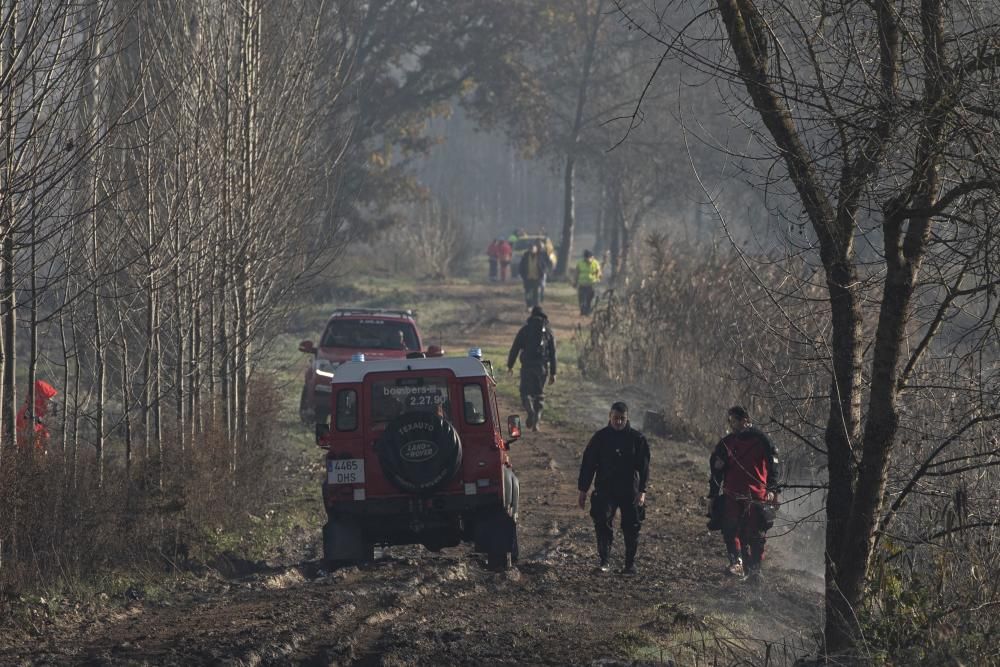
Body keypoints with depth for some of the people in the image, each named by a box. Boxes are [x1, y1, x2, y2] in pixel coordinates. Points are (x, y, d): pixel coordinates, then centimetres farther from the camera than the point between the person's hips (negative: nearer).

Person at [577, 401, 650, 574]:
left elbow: (643, 467, -2)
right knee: (603, 524, -11)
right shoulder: (600, 437, 2)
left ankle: (630, 563, 14)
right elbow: (587, 464, 6)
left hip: (630, 491, 0)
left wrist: (642, 491, -12)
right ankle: (604, 561, -5)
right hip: (605, 490, 0)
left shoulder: (637, 439, 0)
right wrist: (583, 490, 3)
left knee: (631, 528, 3)